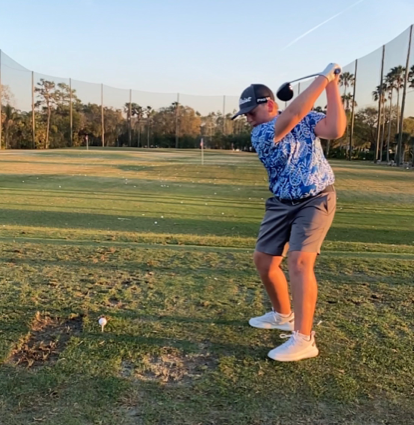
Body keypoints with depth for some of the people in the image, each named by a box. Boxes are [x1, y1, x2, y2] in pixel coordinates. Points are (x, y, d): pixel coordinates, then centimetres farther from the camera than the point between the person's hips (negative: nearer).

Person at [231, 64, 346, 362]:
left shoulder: (306, 118, -4)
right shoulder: (259, 135, -11)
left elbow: (335, 130, -20)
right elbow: (293, 114, -25)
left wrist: (333, 86, -20)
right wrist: (324, 77, -21)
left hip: (317, 200, -3)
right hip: (283, 203, 4)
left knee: (299, 261, -20)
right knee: (263, 260, 8)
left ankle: (303, 339, -16)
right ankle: (283, 315, 31)